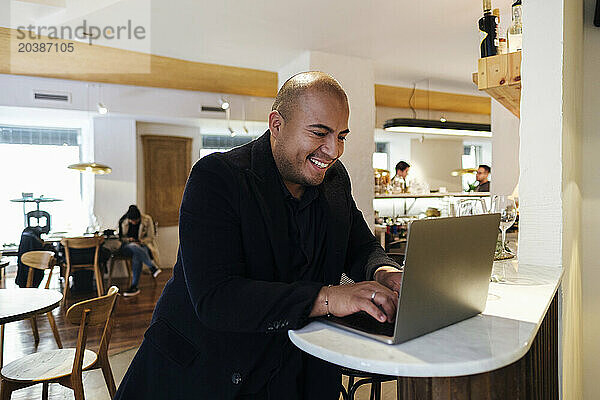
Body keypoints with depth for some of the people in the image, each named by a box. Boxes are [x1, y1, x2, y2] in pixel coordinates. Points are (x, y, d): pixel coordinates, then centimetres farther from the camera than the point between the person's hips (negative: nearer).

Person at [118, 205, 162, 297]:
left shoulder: (147, 220, -2)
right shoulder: (122, 222, 2)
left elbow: (151, 237, 3)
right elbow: (120, 237, 13)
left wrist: (141, 241, -17)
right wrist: (128, 239, -9)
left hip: (143, 246, -1)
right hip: (127, 247, 1)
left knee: (136, 256, -40)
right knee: (134, 247, -40)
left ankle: (134, 287, -38)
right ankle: (153, 268, -33)